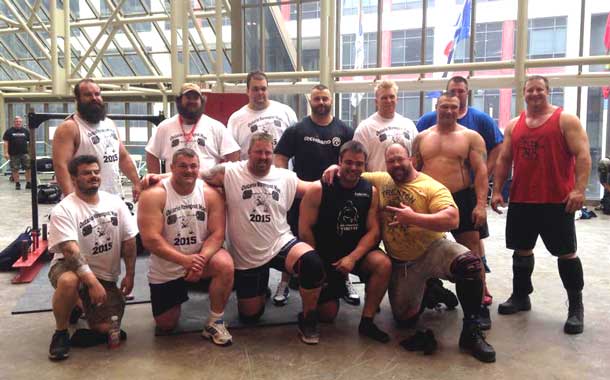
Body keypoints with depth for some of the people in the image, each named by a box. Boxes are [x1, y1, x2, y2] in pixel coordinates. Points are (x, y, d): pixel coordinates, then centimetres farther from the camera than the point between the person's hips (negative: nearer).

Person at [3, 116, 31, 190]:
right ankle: (17, 184, 13)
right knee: (15, 170, 3)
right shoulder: (9, 131, 4)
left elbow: (30, 141, 12)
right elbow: (6, 142, 0)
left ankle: (28, 183, 3)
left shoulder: (26, 131, 10)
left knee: (29, 168, -5)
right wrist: (6, 153, -8)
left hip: (25, 153, 1)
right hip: (14, 154, -1)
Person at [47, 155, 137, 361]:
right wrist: (92, 282, -33)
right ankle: (61, 332, -12)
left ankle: (83, 304, 22)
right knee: (69, 281, -40)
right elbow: (70, 251, -26)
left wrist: (130, 274, -1)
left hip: (106, 276, 3)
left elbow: (129, 241, 3)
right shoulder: (63, 210, -16)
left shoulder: (115, 203, -1)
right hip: (69, 267, -3)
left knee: (106, 329, -11)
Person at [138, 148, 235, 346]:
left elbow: (217, 234, -13)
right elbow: (150, 239, -23)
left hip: (200, 257, 1)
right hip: (165, 269, 0)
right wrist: (185, 260, -32)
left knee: (225, 265, -33)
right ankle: (178, 295, 42)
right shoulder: (154, 194, -17)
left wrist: (201, 259, -32)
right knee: (165, 326, 8)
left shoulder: (211, 193, -10)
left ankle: (215, 322, -12)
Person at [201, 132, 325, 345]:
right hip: (246, 256, 0)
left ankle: (307, 320, -8)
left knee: (313, 263, -32)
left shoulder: (286, 177, 3)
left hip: (280, 244, 1)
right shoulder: (229, 173, -6)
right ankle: (260, 290, 46)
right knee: (250, 316, 8)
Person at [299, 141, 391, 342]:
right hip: (325, 257, -2)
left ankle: (367, 321, -13)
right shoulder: (318, 189, -12)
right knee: (327, 314, -1)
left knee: (383, 264, -29)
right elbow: (305, 230, -11)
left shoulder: (371, 191, -3)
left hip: (358, 253, 2)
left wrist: (352, 257, -19)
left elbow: (373, 231, -7)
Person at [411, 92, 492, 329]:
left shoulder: (471, 137, 0)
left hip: (462, 200, -3)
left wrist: (481, 204, -16)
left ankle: (480, 305, 6)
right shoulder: (421, 138, 9)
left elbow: (481, 172, -6)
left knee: (471, 254, -2)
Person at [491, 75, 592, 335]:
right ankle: (520, 296, 27)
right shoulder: (513, 125, 11)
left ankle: (576, 307, 13)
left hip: (557, 201, -4)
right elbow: (503, 160, 13)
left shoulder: (566, 120, -2)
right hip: (521, 201, 5)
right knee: (521, 250, 12)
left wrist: (579, 189, -20)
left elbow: (582, 155, -8)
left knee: (566, 253, 1)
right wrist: (497, 191, 4)